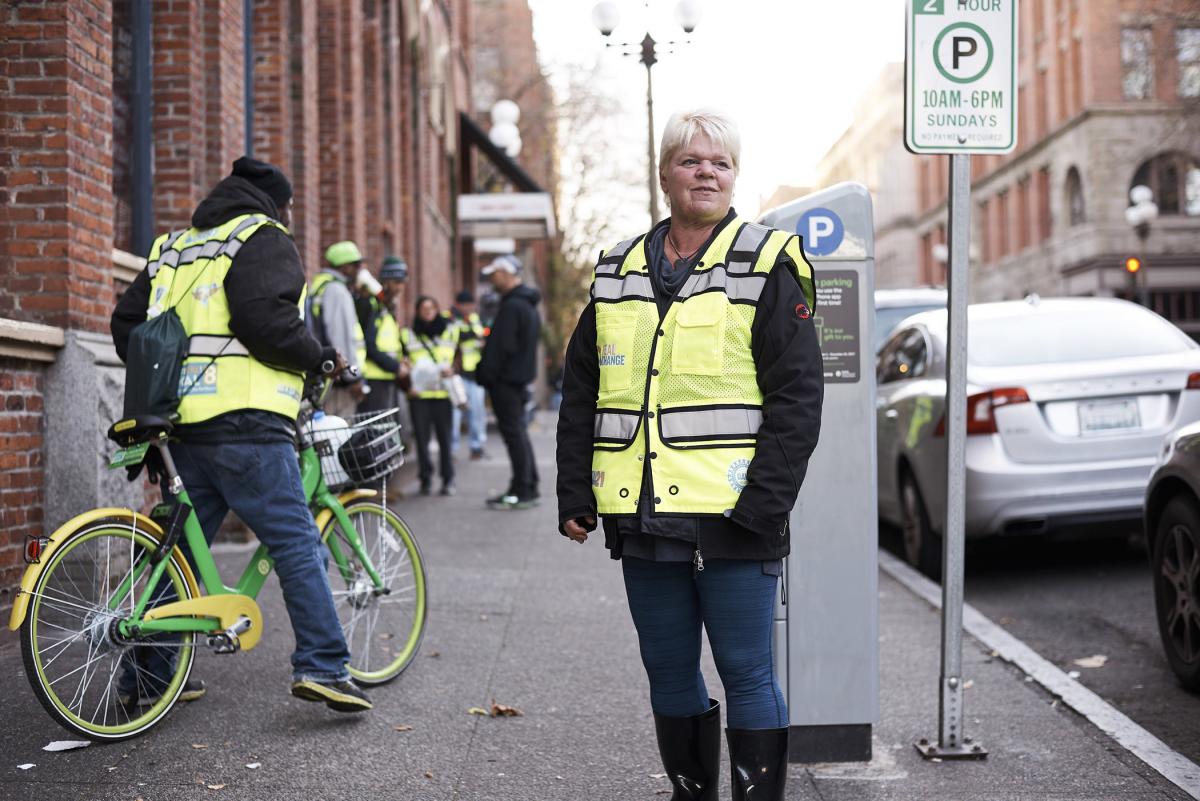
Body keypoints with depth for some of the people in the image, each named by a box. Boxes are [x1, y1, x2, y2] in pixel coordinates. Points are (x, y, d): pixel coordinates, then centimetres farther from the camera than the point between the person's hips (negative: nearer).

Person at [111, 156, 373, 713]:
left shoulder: (174, 247, 23)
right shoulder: (263, 239, -2)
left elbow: (126, 321, 23)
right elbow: (267, 323, -18)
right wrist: (321, 356, -4)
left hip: (185, 425, 8)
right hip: (244, 422, -8)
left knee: (183, 549, 14)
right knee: (297, 545, -5)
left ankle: (147, 677, 17)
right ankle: (322, 666, -9)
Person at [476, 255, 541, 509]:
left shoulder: (512, 306, -18)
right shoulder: (527, 303, 16)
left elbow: (501, 347, -22)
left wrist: (486, 375, -15)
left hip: (507, 379, -10)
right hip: (520, 375, 10)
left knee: (514, 433, -7)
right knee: (518, 431, 15)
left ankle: (523, 491, -6)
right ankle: (528, 487, 19)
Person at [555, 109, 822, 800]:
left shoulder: (767, 265, -1)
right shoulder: (619, 272, 14)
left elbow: (797, 396, -7)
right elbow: (581, 395, 16)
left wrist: (763, 503, -14)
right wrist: (575, 496, 9)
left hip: (730, 520, -5)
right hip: (643, 518, 5)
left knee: (746, 673, 0)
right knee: (669, 673, 14)